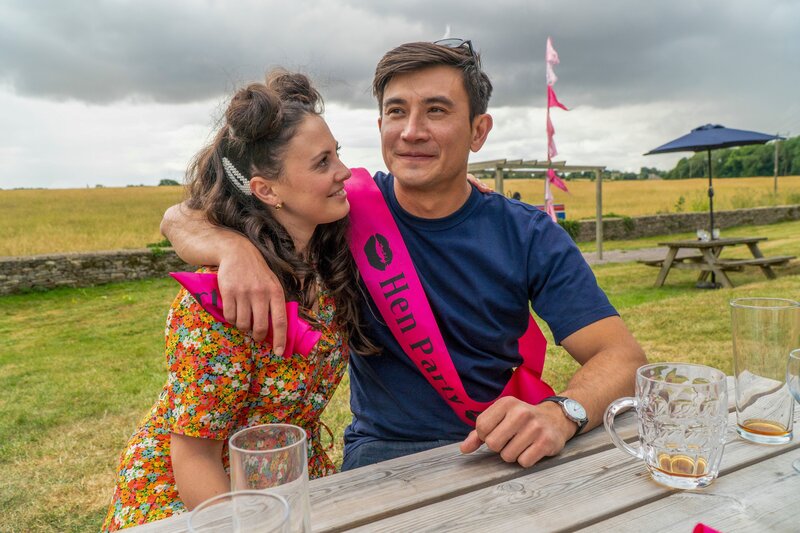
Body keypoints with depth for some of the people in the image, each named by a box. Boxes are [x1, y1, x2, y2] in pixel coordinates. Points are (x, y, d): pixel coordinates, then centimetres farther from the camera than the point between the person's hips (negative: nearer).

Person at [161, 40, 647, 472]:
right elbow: (182, 218, -2)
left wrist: (561, 414, -32)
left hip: (504, 453, 2)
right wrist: (235, 247, -27)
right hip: (382, 451, -1)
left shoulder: (529, 237, -4)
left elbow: (625, 357, -9)